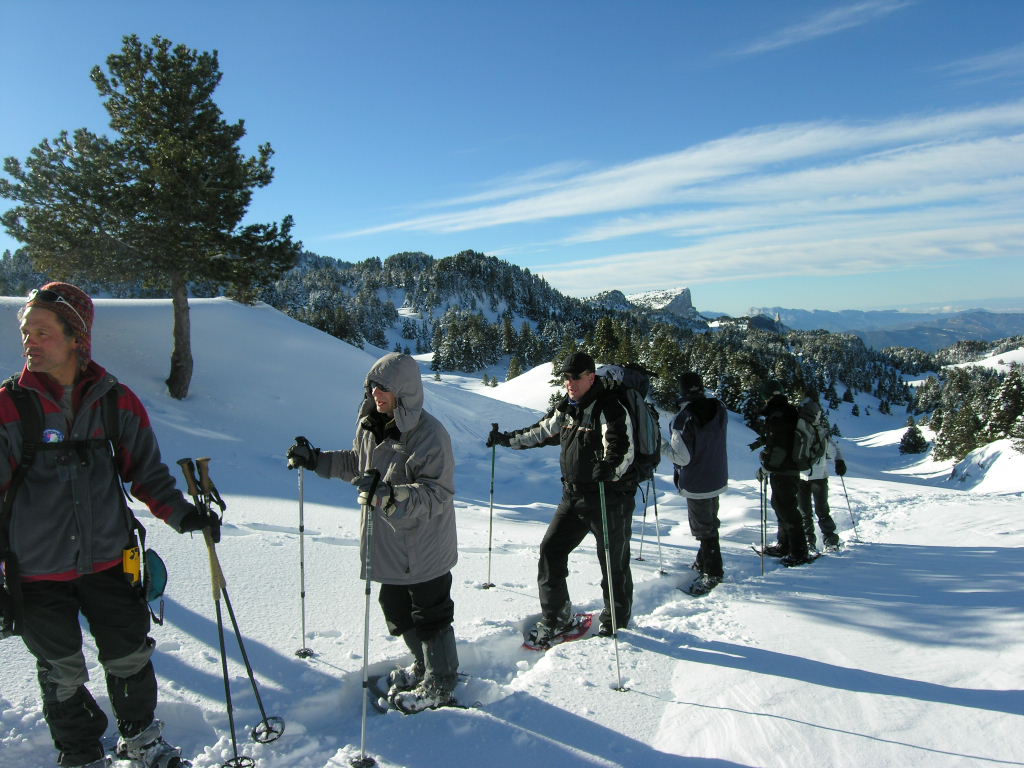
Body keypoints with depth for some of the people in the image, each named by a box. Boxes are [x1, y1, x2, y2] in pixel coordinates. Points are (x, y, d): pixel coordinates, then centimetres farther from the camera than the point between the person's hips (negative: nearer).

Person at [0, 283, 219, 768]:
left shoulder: (115, 400, -4)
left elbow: (146, 471, 5)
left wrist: (180, 514, -10)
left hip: (108, 559, 1)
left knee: (130, 656, 12)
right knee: (62, 675, 13)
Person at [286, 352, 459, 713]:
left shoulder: (429, 433, -23)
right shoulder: (370, 423, 1)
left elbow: (438, 493, -27)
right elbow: (357, 464, 18)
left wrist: (391, 494, -40)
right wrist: (316, 459, 9)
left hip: (425, 548, -8)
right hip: (390, 544, 8)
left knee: (430, 616, 8)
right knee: (397, 611, 23)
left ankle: (440, 686, 29)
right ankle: (423, 666, 46)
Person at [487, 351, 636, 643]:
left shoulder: (610, 408, -17)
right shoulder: (566, 408, 8)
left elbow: (623, 450, -28)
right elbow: (541, 432, 23)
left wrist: (609, 468, -48)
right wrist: (507, 439, 19)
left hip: (610, 497, -7)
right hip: (574, 495, 8)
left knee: (613, 563, 5)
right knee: (551, 550, 7)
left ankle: (615, 622, 28)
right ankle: (555, 618, 21)